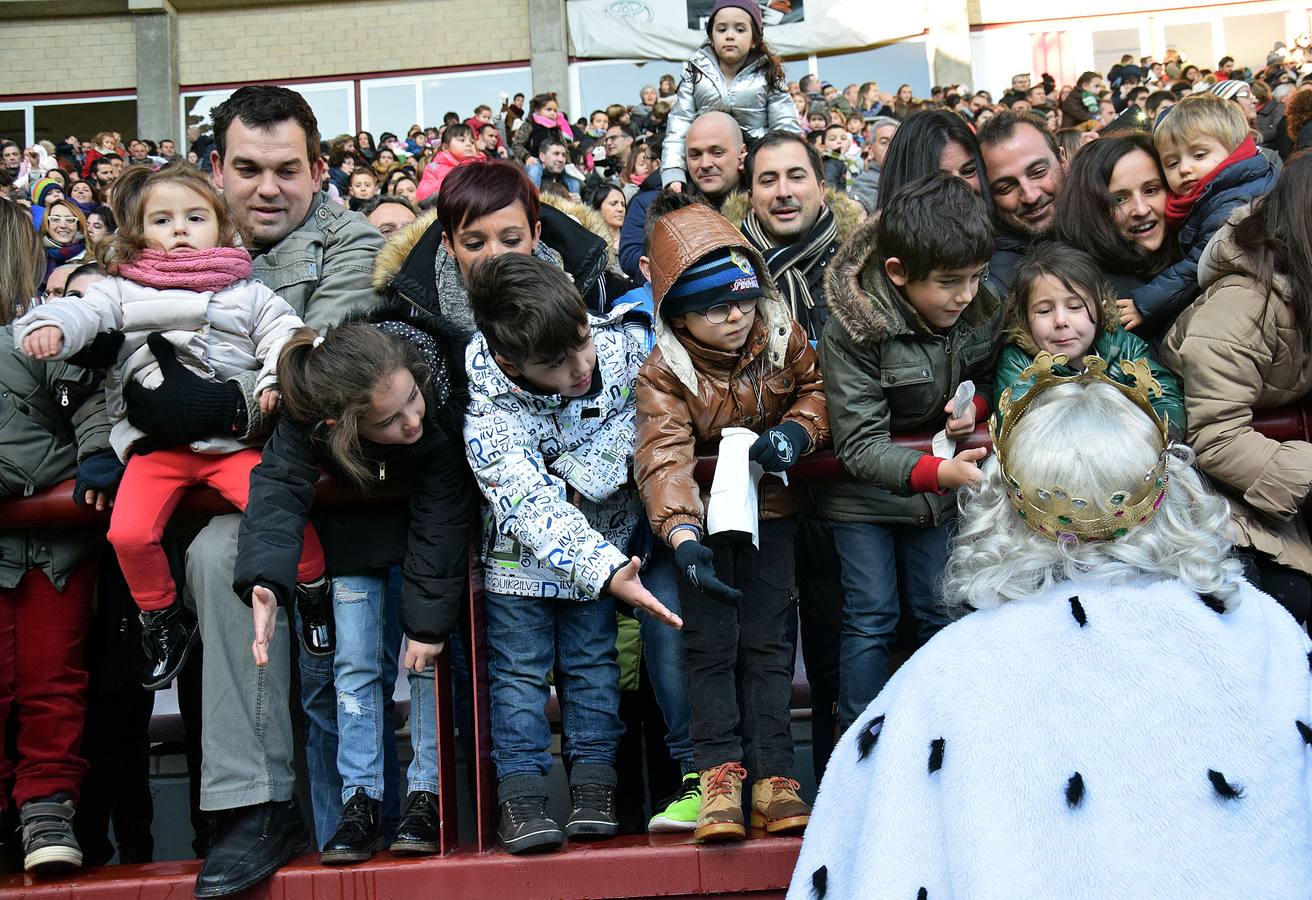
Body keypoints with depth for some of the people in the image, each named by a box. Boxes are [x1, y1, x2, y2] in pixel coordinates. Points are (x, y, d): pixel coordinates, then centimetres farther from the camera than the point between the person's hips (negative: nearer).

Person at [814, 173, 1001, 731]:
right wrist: (937, 471, -44)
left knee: (943, 617, 10)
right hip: (862, 493, -4)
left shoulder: (981, 311, -12)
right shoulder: (852, 328, -27)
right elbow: (859, 444, -28)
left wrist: (975, 406, -15)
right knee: (870, 622, -2)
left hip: (940, 486, 4)